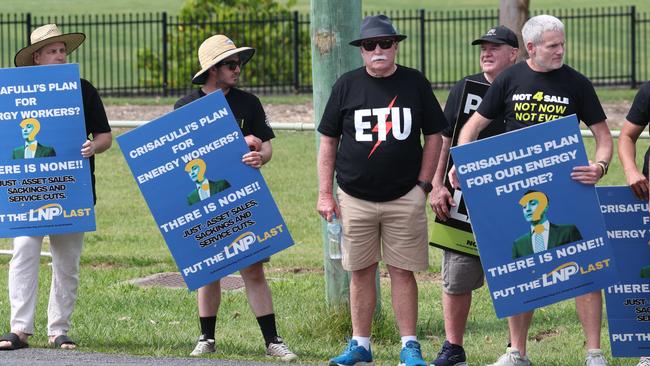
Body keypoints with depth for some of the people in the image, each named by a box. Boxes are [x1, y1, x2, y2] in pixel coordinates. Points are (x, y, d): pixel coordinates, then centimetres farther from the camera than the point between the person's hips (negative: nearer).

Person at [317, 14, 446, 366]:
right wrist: (324, 193, 1)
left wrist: (423, 185, 1)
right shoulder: (347, 85, 3)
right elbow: (328, 140, 6)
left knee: (402, 271, 0)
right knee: (361, 271, 5)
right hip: (355, 198, 1)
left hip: (404, 198, -1)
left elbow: (434, 136, 9)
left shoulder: (414, 83, 3)